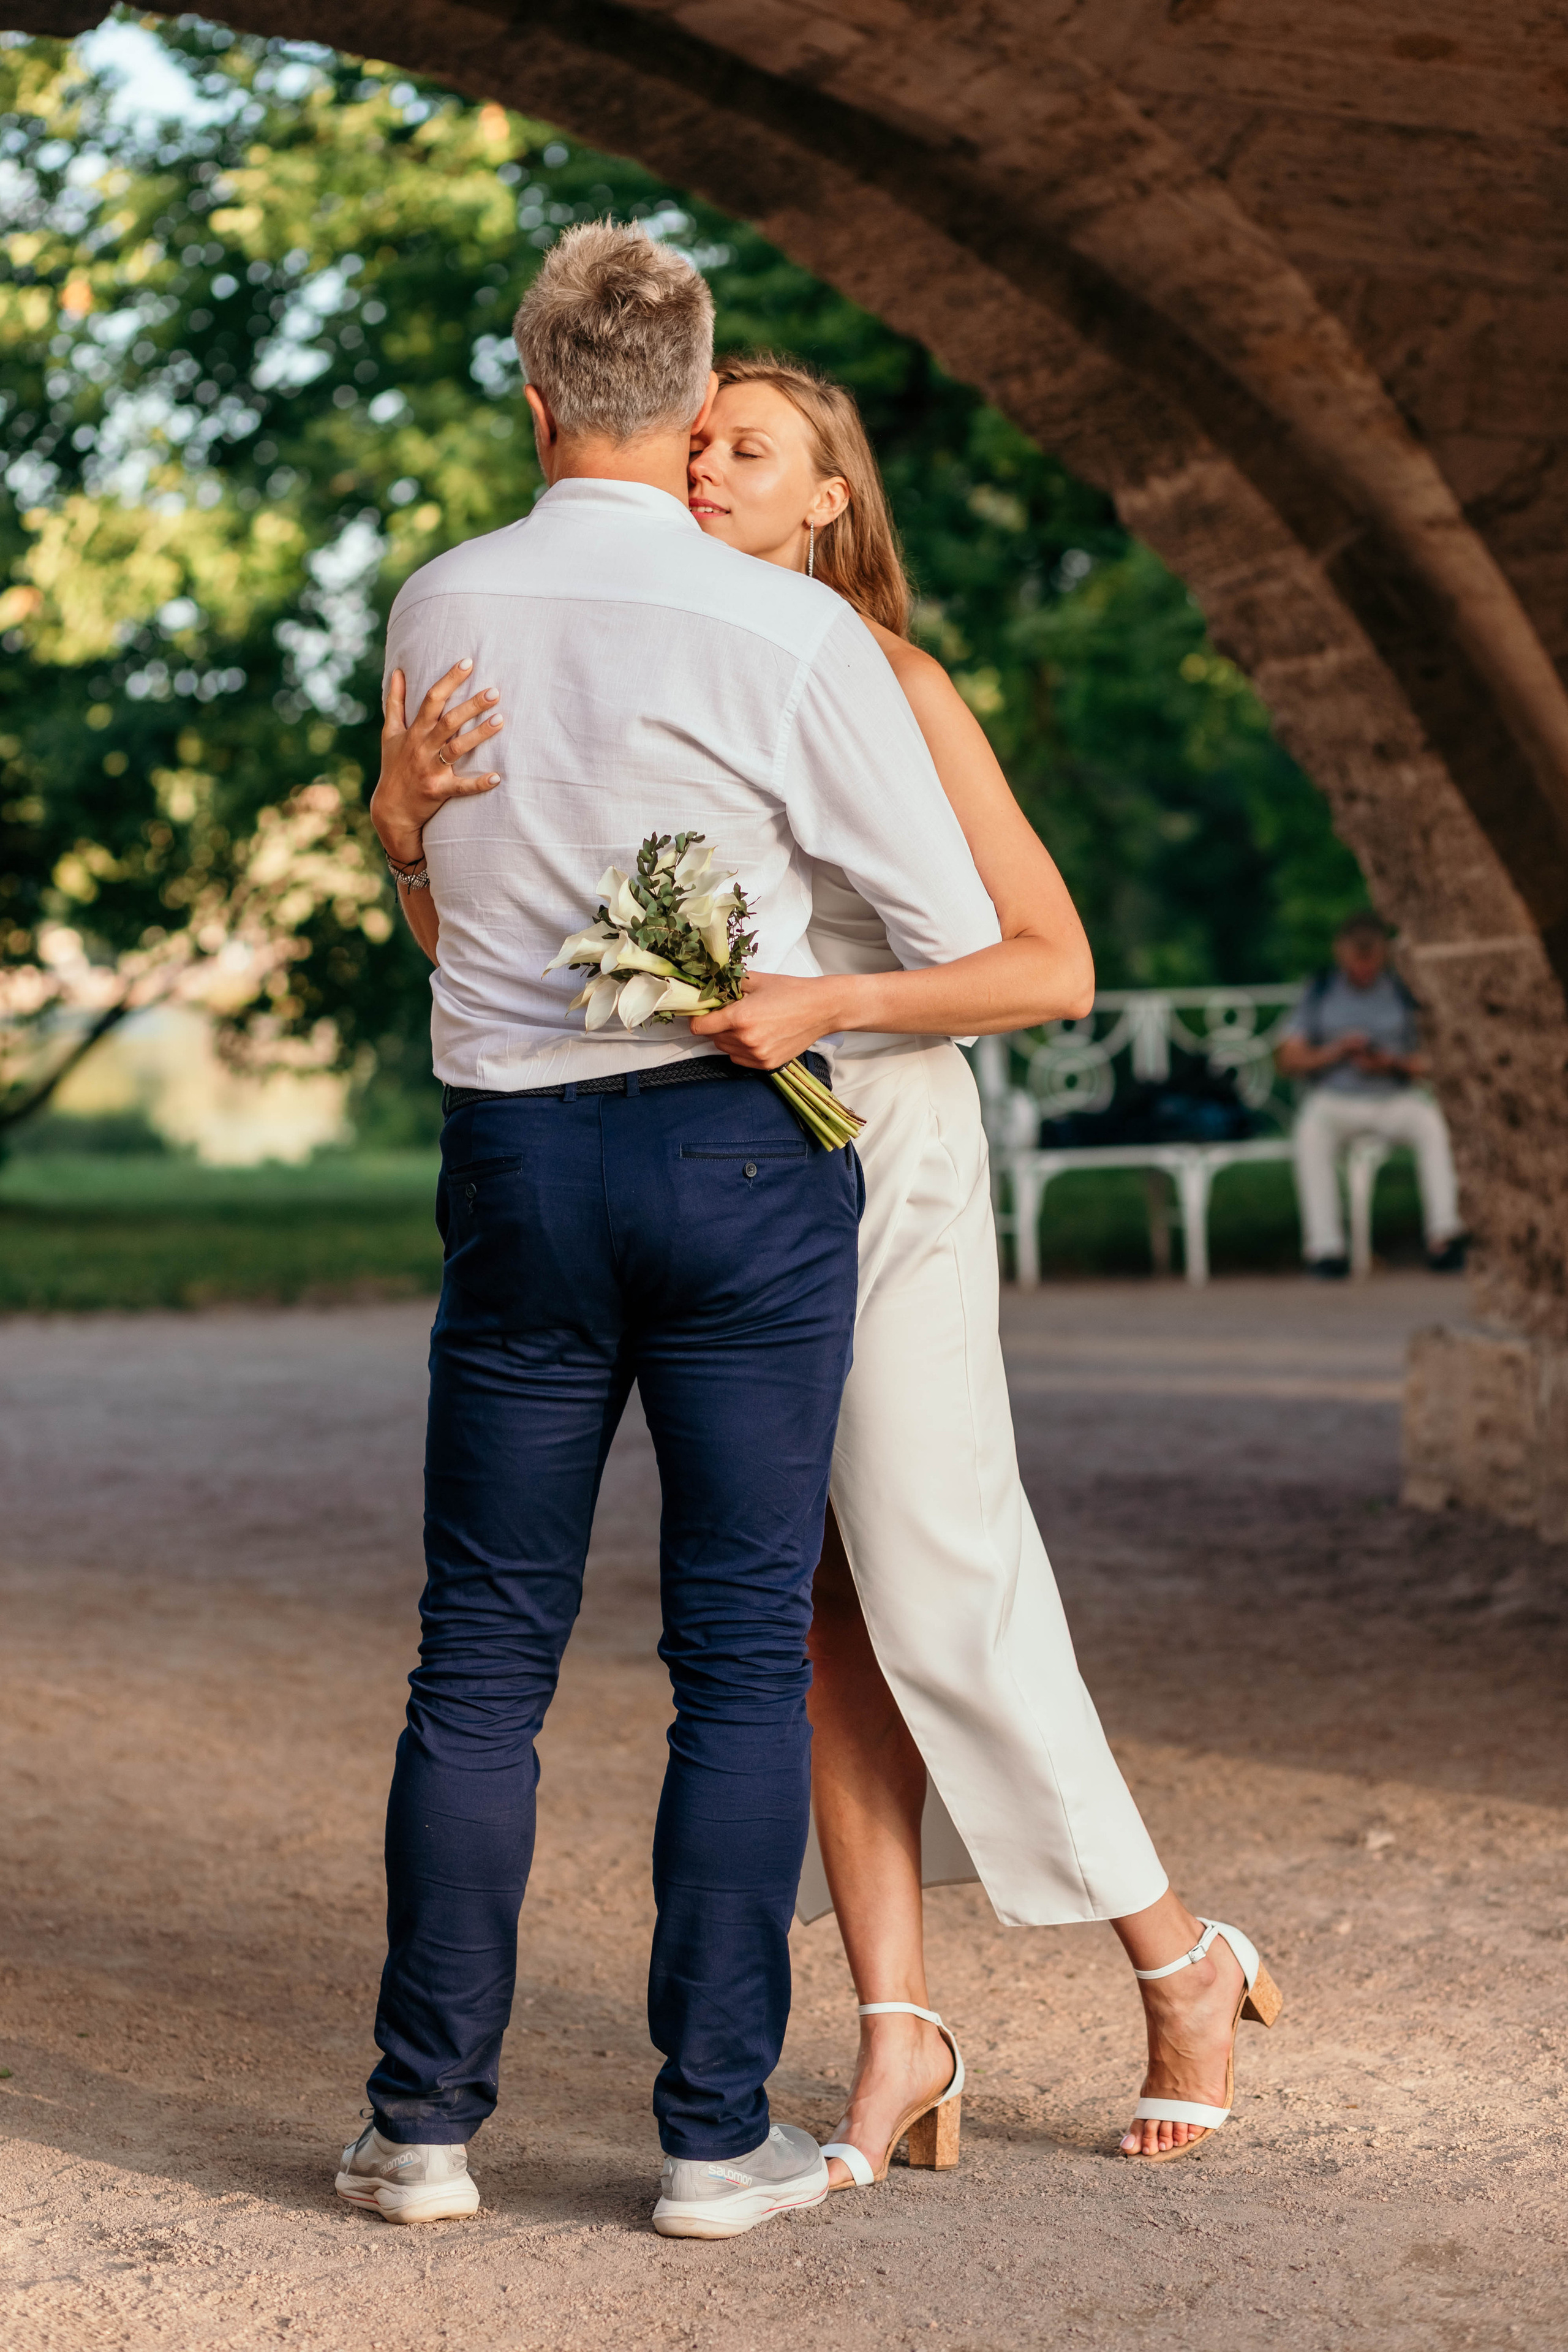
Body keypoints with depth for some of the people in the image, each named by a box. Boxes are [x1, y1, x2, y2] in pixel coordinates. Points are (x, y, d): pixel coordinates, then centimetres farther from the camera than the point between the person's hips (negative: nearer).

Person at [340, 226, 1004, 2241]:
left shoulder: (435, 614, 3)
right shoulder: (791, 633, -9)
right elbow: (957, 934, -1)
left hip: (514, 1158, 3)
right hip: (742, 1155, -3)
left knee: (484, 1655, 10)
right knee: (742, 1656, 5)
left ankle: (425, 2121, 14)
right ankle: (717, 2132, 9)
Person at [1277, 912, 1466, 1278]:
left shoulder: (1403, 993, 7)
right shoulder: (1320, 992, 7)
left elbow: (1427, 1063, 4)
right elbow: (1289, 1059, 1)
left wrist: (1393, 1064, -17)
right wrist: (1335, 1051, -16)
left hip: (1394, 1100, 1)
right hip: (1334, 1101, -1)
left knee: (1431, 1120, -33)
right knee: (1312, 1130, -35)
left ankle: (1445, 1234, -36)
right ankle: (1324, 1245, -40)